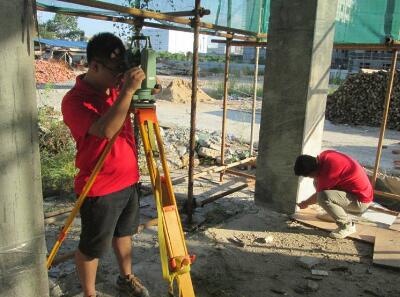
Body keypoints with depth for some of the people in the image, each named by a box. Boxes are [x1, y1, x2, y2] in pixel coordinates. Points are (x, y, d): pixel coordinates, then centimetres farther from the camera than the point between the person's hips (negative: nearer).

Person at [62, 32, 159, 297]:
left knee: (124, 233, 24)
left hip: (129, 179, 7)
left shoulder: (117, 87, 1)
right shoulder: (74, 100, -20)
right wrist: (128, 91, -35)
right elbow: (105, 130, -36)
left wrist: (141, 89, -3)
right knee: (92, 247, 11)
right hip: (100, 188, -7)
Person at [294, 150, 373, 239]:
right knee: (318, 183, 9)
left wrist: (305, 203, 7)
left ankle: (347, 226, -9)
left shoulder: (327, 172, -29)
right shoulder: (324, 155, -7)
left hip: (361, 201, -9)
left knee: (323, 197, -30)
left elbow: (318, 196, -11)